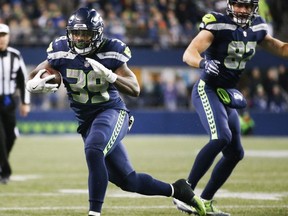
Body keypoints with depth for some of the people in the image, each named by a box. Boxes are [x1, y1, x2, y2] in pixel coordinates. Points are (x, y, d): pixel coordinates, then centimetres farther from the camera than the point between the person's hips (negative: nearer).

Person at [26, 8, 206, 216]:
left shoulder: (110, 52, -13)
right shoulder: (62, 51, -7)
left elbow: (135, 90, -17)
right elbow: (35, 75, 4)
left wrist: (109, 75, -34)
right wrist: (34, 85, -21)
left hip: (112, 112, -4)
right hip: (86, 120, 4)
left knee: (93, 151, -36)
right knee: (128, 181, 8)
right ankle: (176, 190, 30)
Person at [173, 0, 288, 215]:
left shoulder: (256, 28, 4)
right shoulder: (217, 24, -17)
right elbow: (189, 54, -27)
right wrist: (203, 62, -48)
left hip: (228, 95, 8)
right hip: (207, 90, -8)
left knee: (235, 153, 9)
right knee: (221, 137, -29)